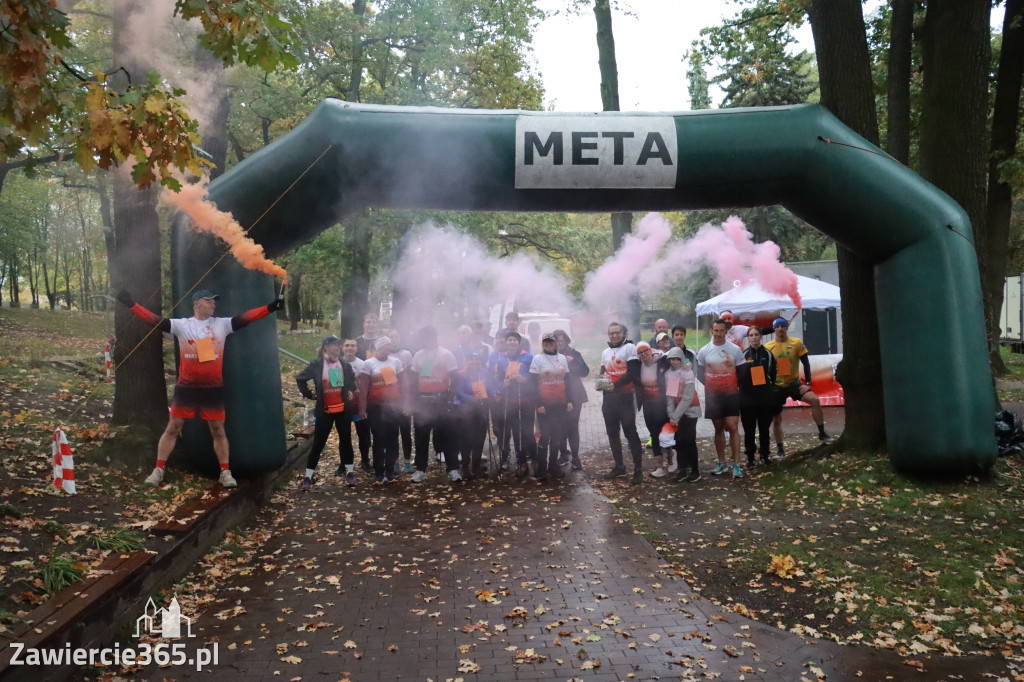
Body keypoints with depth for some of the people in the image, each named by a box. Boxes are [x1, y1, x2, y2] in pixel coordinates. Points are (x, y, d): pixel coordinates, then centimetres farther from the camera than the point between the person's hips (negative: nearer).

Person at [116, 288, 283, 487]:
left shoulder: (222, 324, 1)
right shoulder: (182, 325, -1)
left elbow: (246, 318, -9)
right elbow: (154, 320, -8)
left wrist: (271, 307, -19)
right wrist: (131, 304, -18)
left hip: (213, 389, 1)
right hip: (186, 388, -1)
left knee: (218, 430, 8)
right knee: (172, 428, 7)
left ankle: (225, 472, 17)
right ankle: (158, 471, 18)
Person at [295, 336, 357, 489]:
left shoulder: (344, 365, 2)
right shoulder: (317, 365, -6)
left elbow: (352, 379, 22)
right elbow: (300, 379, 7)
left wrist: (350, 391, 8)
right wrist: (309, 395, 3)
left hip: (343, 410, 3)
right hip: (324, 411, -3)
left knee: (346, 440, 9)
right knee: (318, 443, 1)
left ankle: (349, 472, 21)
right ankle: (308, 476, 9)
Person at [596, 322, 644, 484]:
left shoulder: (630, 348, -5)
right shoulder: (605, 352, 17)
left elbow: (633, 372, -14)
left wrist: (615, 385, -21)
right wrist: (600, 382, -2)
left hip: (625, 397, -7)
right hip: (609, 398, 7)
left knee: (630, 432, -6)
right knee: (612, 433, 12)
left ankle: (638, 469, 0)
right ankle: (619, 466, 23)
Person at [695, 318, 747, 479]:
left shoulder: (735, 349, 0)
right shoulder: (704, 351, 3)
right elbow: (700, 373, 12)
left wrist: (739, 387, -3)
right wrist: (709, 385, 1)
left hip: (731, 394, -2)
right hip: (713, 396, 2)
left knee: (733, 428, -9)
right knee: (719, 429, 9)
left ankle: (736, 465, -5)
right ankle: (722, 463, 18)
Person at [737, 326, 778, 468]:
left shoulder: (768, 354, 6)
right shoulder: (743, 355, 2)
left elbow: (773, 375, 7)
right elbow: (738, 377, 2)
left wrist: (771, 393, 3)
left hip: (765, 398, 1)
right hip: (747, 398, -1)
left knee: (764, 428, 8)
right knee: (749, 429, 2)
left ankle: (765, 454, 20)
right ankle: (750, 456, 11)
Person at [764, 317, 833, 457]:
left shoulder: (796, 343, -5)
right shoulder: (768, 347, -5)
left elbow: (806, 363, -2)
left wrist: (807, 382, -9)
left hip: (794, 383, 0)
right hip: (777, 386, 0)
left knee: (814, 400, -22)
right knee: (776, 418, 3)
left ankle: (822, 434, -8)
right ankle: (780, 450, 15)